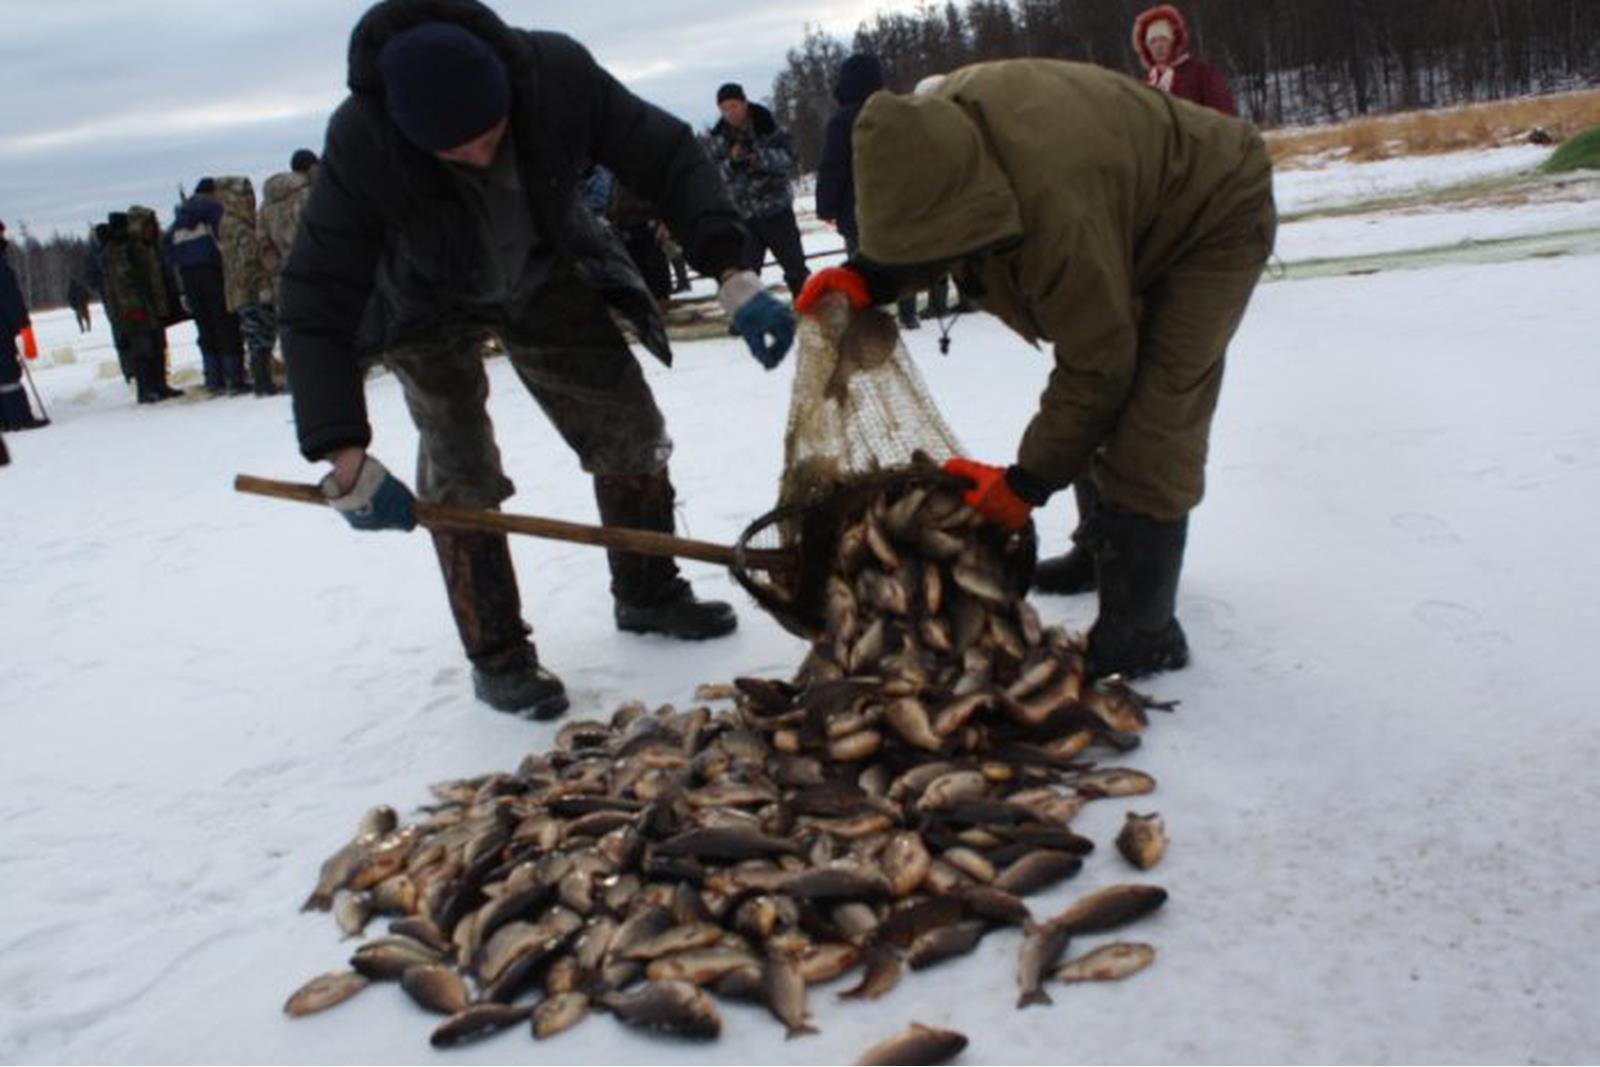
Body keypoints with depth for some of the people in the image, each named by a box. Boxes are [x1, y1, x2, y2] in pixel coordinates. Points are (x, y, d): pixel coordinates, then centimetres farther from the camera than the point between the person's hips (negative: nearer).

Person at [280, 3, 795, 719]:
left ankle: (647, 594, 23)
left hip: (545, 276, 3)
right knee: (460, 477, -12)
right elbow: (314, 309, -35)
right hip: (429, 304, -2)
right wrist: (345, 459, -43)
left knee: (631, 434, 2)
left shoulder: (558, 73, -33)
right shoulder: (360, 147, -37)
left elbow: (667, 157, -23)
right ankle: (497, 657, 4)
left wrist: (731, 275, -35)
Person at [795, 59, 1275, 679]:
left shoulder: (1060, 212, -44)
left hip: (1218, 214, -9)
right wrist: (872, 276, -18)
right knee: (1107, 407, 17)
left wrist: (1029, 480, -23)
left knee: (1149, 429, -18)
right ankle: (1105, 551, 37)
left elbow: (1096, 367, -31)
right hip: (1141, 217, 9)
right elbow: (921, 224, 1)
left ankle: (1141, 634, -11)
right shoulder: (939, 124, -22)